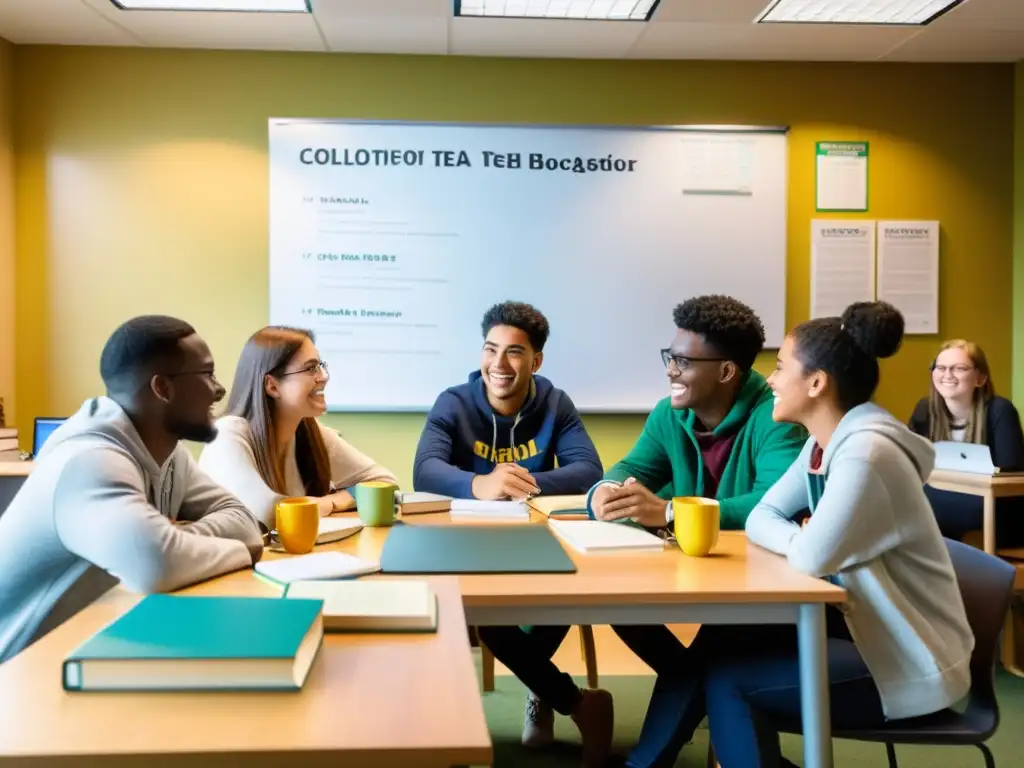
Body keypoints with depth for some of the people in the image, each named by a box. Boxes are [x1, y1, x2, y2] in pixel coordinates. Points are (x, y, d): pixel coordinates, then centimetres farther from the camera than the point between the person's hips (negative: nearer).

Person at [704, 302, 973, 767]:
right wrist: (801, 542, -16)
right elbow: (760, 518, 5)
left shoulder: (865, 452, -25)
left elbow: (813, 558, -29)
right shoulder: (823, 445, 5)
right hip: (869, 628, 8)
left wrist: (798, 542, -6)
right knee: (724, 642, 4)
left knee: (727, 677, -11)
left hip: (912, 667, -8)